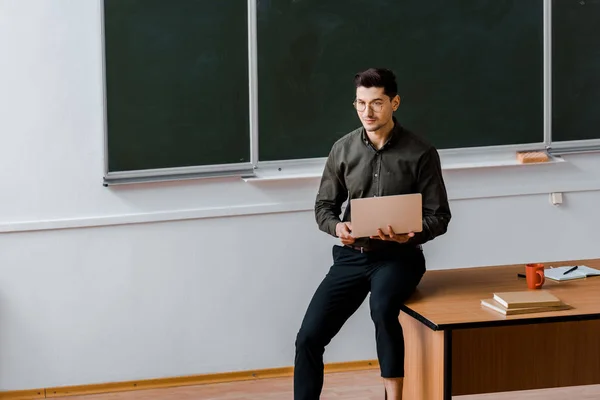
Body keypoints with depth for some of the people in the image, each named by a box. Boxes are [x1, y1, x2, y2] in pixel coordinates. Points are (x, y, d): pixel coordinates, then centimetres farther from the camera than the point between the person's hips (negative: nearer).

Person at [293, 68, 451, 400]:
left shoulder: (420, 153, -6)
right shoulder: (343, 149, 4)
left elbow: (439, 216, -2)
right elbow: (324, 205, 12)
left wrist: (411, 235, -23)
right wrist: (336, 227, -11)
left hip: (399, 256, -4)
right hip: (352, 255, 4)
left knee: (382, 307, -36)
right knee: (309, 337, -8)